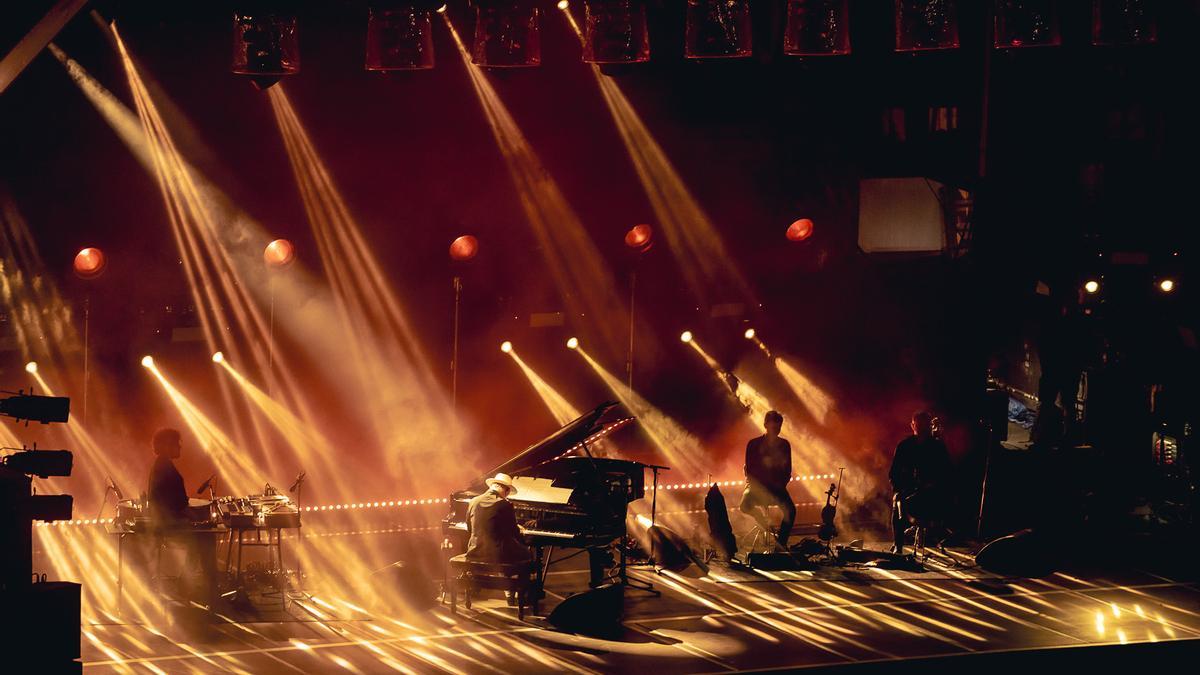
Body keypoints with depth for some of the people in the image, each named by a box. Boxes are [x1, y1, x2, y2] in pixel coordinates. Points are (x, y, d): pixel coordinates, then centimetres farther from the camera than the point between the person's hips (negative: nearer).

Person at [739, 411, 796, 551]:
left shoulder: (784, 445, 7)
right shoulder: (754, 444, -3)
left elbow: (788, 470, 11)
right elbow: (749, 470, -4)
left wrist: (781, 483, -7)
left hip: (777, 487, 2)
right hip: (758, 486, -2)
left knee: (790, 510, -27)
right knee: (745, 506, -33)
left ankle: (781, 544, -18)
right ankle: (765, 526, -3)